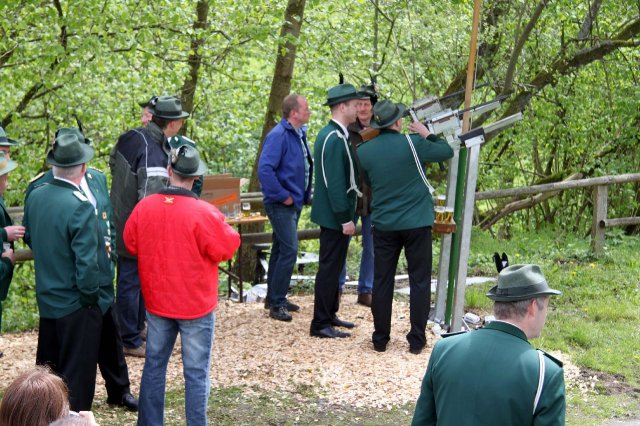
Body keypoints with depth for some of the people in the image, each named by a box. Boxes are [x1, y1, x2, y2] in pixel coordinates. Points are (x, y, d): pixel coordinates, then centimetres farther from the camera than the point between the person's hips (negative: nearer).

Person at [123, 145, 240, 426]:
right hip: (196, 306, -4)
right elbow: (225, 249, -12)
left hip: (156, 302, 4)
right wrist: (228, 232, 7)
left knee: (154, 365, 16)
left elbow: (131, 245, 7)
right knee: (196, 372, 4)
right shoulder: (204, 213, -20)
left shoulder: (144, 207, -6)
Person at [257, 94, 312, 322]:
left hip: (294, 203, 9)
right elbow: (264, 169, -26)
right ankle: (276, 303, -5)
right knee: (289, 250, -12)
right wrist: (282, 196, -21)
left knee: (281, 249, 16)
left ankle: (274, 298, 25)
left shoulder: (299, 134, 11)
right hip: (281, 205, -9)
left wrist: (305, 194, 13)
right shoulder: (279, 136, -18)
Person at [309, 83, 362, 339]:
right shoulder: (334, 139, -20)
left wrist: (347, 215, 20)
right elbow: (335, 183, -23)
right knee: (329, 267, -4)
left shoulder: (332, 134, 12)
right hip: (335, 216, -10)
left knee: (333, 266, 18)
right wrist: (345, 218, -22)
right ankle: (321, 324, 1)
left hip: (335, 215, 10)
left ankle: (330, 315, 28)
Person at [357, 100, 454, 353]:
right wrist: (428, 135, 14)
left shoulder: (364, 151, -2)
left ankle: (380, 339, 14)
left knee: (382, 281, 10)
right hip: (416, 223, -3)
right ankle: (417, 340, 8)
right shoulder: (413, 144, -12)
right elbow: (447, 152, 1)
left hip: (383, 225, 3)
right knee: (419, 281, 6)